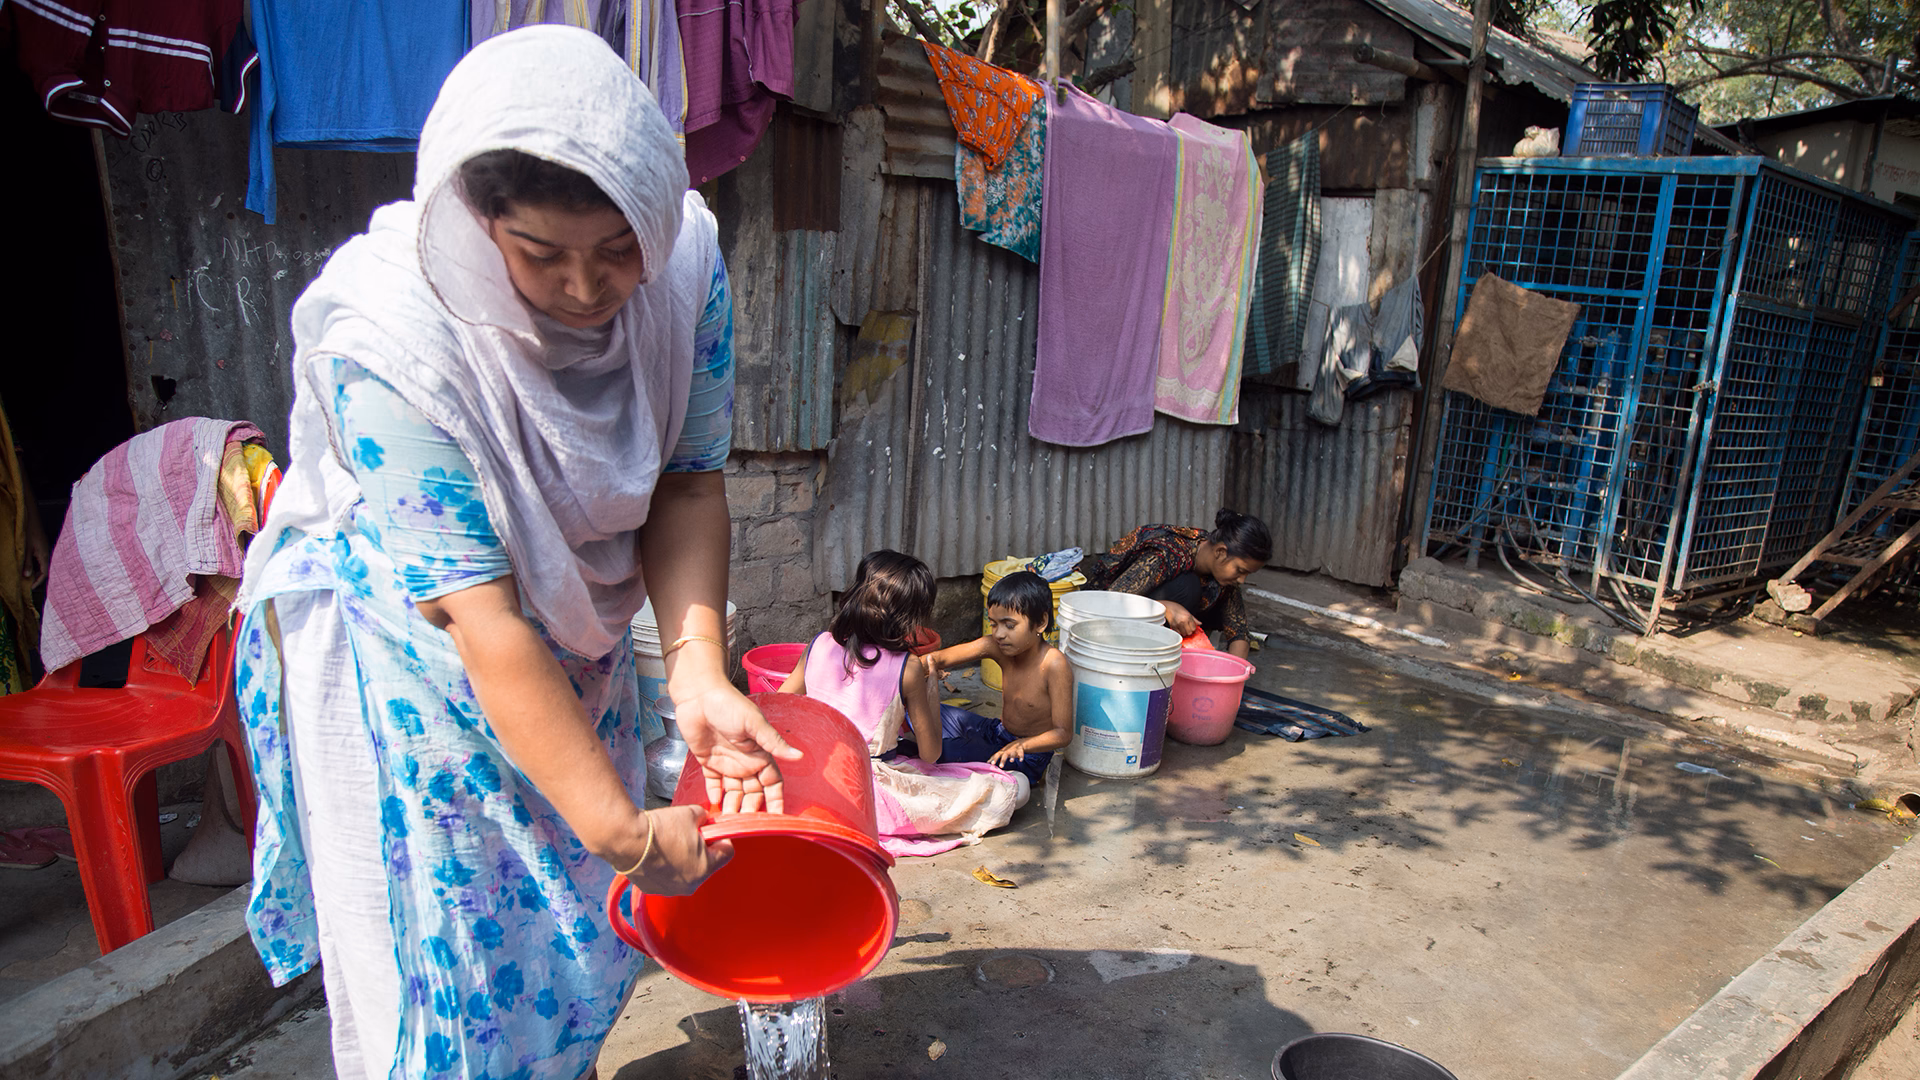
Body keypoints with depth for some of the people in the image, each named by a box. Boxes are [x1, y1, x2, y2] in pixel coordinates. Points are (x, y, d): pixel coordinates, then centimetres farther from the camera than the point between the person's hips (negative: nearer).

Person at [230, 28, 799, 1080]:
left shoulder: (684, 263, -19)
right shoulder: (390, 348, -32)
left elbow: (687, 484, -14)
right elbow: (480, 619, -33)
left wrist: (698, 676, -27)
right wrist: (622, 828, -31)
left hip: (572, 623, 5)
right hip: (403, 652, -5)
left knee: (587, 916, 20)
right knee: (447, 942, 7)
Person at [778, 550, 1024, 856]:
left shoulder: (820, 645, -4)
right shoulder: (908, 669, -16)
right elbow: (930, 753, -8)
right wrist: (931, 680, 0)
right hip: (876, 796, -5)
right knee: (1016, 787, 0)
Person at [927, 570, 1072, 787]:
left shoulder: (1054, 666, -26)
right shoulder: (996, 647, -10)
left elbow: (1063, 734, -23)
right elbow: (941, 658, -15)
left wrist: (1022, 744, -38)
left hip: (1028, 758, -6)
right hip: (997, 732, 7)